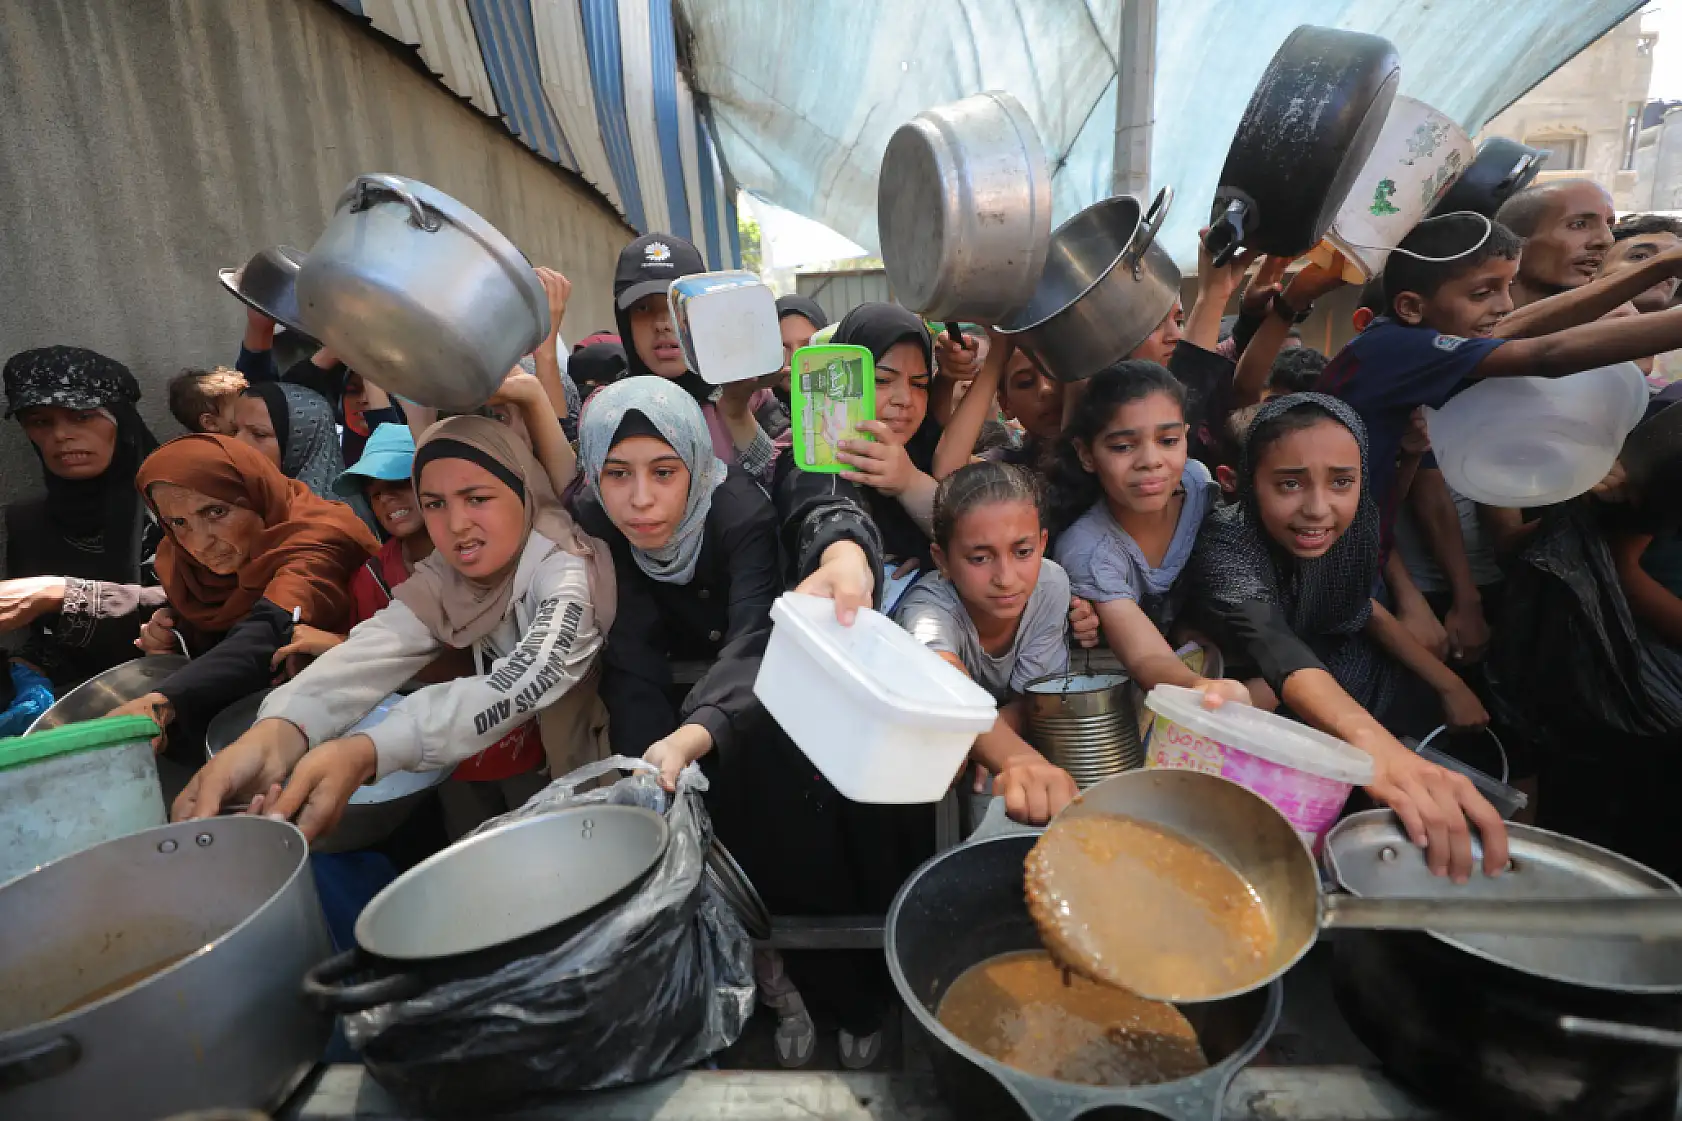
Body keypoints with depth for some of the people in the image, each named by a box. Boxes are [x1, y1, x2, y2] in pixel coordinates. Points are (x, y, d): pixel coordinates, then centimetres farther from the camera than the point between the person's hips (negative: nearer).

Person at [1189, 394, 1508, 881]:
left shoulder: (1358, 518, -13)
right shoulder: (1226, 544, -33)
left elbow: (1361, 607, 7)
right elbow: (1277, 650, -52)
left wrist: (1451, 684, 0)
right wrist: (1376, 744, -69)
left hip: (1353, 680, 6)